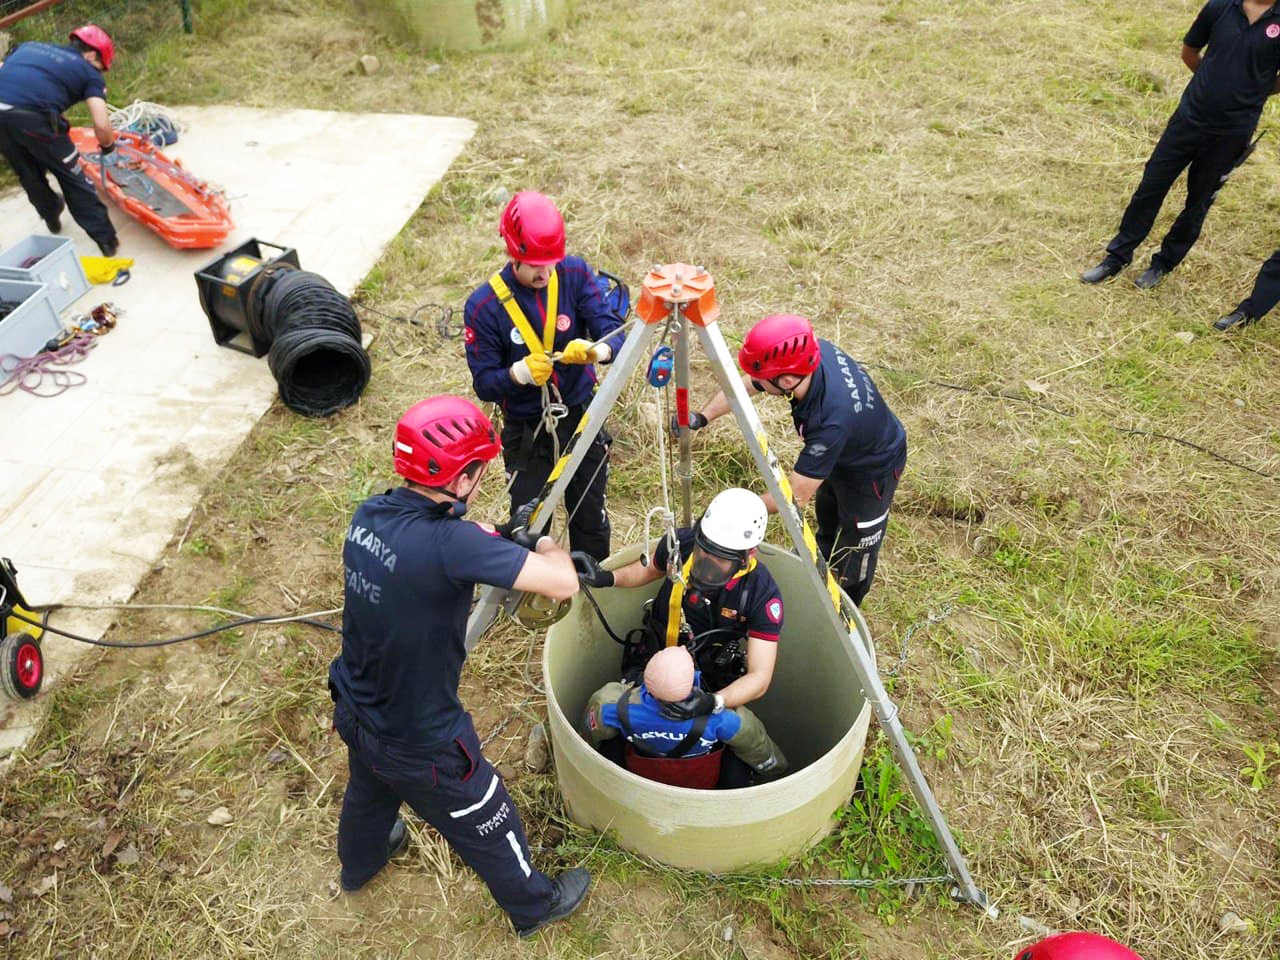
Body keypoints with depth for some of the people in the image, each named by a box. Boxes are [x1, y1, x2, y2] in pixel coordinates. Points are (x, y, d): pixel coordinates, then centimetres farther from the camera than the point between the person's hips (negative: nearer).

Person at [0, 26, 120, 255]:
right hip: (33, 117, -5)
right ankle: (106, 239, 18)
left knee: (29, 174, 29)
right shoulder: (88, 71, 12)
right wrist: (108, 149, 19)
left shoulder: (28, 46, 29)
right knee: (72, 177, 13)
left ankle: (51, 215, 53)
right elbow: (102, 125, 0)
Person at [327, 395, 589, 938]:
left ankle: (359, 864, 68)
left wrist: (499, 540, -2)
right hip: (418, 743, -7)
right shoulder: (450, 544, -36)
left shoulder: (369, 515, -12)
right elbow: (564, 584, -34)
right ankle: (534, 904, 48)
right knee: (487, 826, 21)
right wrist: (543, 544, -13)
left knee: (370, 791, 37)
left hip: (354, 711, 7)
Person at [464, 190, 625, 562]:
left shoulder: (575, 274, -10)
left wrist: (594, 350, -38)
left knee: (591, 520, 18)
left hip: (582, 418, 2)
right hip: (525, 432, -2)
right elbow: (484, 384, -14)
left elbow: (614, 332, -15)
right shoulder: (483, 305, -16)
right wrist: (519, 372, -35)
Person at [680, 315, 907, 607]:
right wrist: (702, 417, -23)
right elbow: (743, 385, -11)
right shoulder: (808, 352, -27)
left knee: (854, 545, 17)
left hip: (871, 470, -8)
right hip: (838, 456, 8)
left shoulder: (832, 420, -47)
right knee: (826, 522, 31)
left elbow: (795, 496, -37)